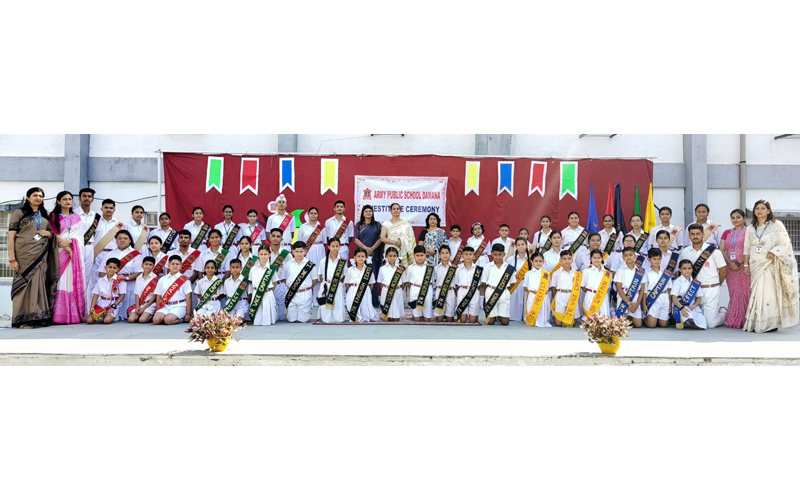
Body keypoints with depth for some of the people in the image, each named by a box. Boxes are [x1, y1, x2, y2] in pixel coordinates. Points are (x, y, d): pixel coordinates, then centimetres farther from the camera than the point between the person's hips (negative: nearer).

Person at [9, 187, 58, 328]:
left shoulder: (44, 216, 19)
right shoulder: (19, 213, 2)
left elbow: (51, 232, 27)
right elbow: (11, 236, -4)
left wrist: (49, 234, 1)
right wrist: (12, 258, -13)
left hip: (41, 255, 5)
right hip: (25, 254, -5)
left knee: (39, 284, 2)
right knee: (25, 284, -6)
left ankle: (37, 317, 7)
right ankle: (23, 319, -2)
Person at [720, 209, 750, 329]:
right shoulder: (727, 233, 15)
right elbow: (722, 250, 7)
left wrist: (739, 262, -15)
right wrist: (730, 263, -8)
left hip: (744, 267, -4)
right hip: (730, 268, 4)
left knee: (743, 293, -5)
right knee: (733, 294, 5)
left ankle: (742, 320, 0)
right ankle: (733, 320, 8)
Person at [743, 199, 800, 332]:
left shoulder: (776, 225, 4)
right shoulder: (750, 229, 15)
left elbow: (785, 243, 0)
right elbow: (747, 248, 16)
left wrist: (774, 252, -15)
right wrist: (746, 264, 8)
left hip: (770, 265, -3)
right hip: (755, 266, 4)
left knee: (769, 292, -9)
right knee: (756, 294, -2)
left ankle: (770, 323, -5)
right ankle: (756, 324, 0)